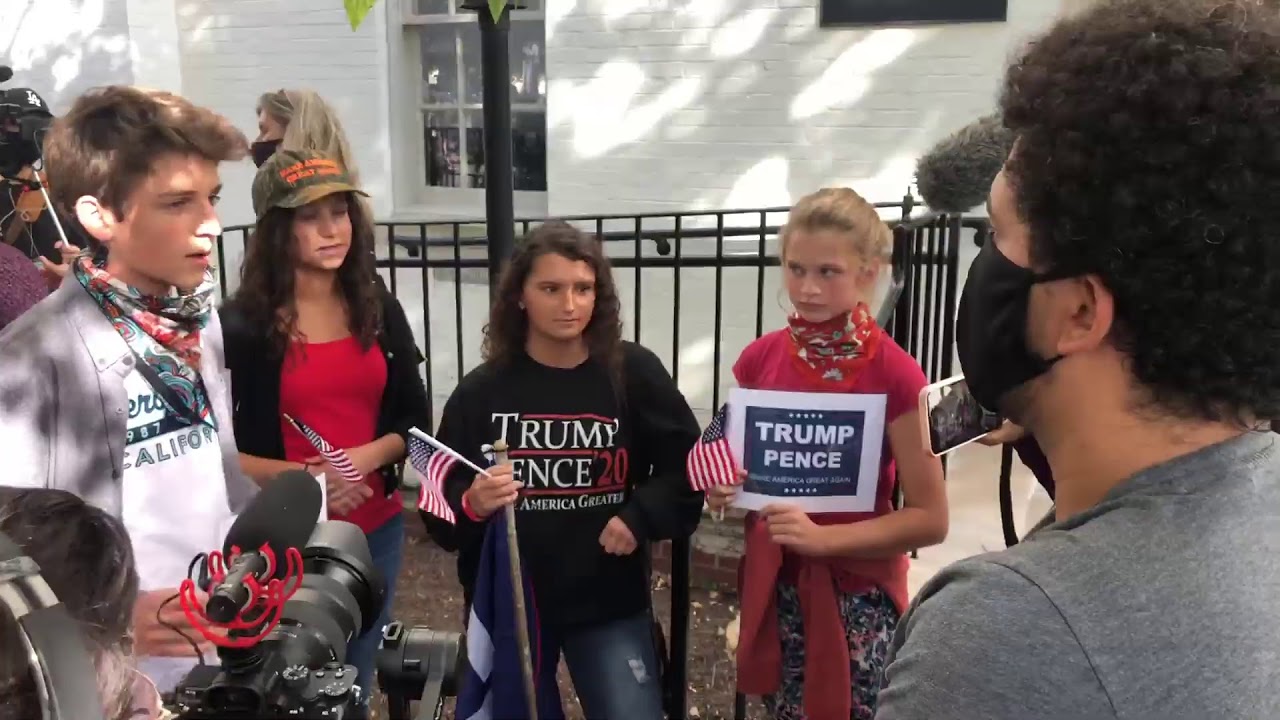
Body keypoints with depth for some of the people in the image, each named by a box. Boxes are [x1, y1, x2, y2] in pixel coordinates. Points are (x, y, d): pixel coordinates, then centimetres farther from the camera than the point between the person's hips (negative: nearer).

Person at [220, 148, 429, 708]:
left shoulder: (380, 310, 1)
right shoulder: (241, 323, -11)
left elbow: (415, 419, 5)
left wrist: (370, 455, -13)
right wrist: (299, 477, -21)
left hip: (376, 526, 4)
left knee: (355, 684, 21)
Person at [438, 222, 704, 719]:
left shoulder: (635, 373, -7)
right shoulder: (480, 390, -6)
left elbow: (686, 466, 1)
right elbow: (442, 501, -3)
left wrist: (641, 518, -13)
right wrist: (472, 504, -24)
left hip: (610, 604, -1)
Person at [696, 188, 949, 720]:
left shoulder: (895, 374, -17)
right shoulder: (760, 360, -3)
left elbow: (929, 519, -13)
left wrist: (824, 537, -22)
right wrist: (723, 488, -9)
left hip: (858, 597, -4)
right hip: (772, 586, 4)